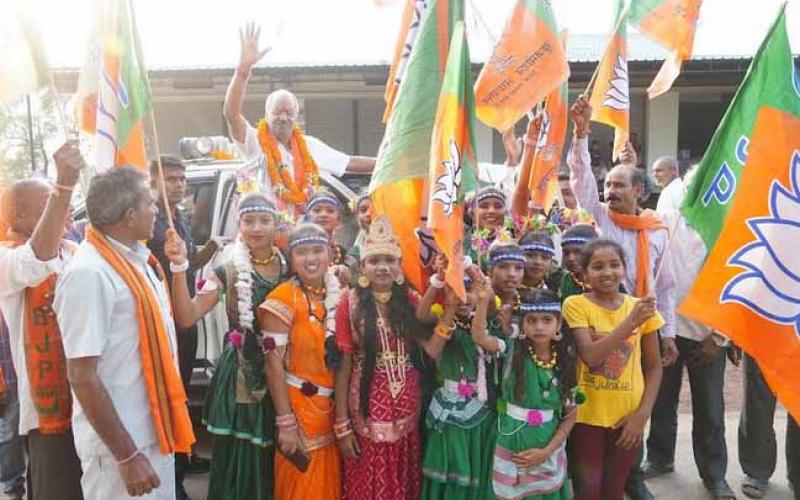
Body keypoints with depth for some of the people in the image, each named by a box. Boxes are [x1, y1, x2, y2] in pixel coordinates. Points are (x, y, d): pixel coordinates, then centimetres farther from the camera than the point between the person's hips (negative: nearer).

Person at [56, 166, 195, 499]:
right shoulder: (89, 273, -22)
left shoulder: (136, 259, 4)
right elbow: (82, 376, -22)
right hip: (120, 444, -8)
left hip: (154, 431, 9)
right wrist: (127, 456, -20)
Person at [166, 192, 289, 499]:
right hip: (239, 379, -2)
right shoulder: (227, 272, -4)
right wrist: (180, 267, -23)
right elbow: (187, 316, -13)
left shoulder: (291, 268, 3)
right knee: (238, 463, 5)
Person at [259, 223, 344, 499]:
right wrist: (286, 424, -18)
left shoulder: (337, 296, 3)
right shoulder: (283, 299, -13)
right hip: (299, 406, -5)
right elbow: (274, 364, -15)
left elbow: (345, 357, 9)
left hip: (333, 407, 5)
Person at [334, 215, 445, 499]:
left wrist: (450, 307, -17)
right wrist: (342, 425, -7)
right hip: (367, 411, -2)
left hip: (406, 410, 3)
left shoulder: (411, 300, 3)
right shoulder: (351, 303, -6)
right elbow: (343, 365, -6)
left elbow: (432, 350, -10)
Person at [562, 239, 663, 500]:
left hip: (628, 417, 3)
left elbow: (654, 366, 4)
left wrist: (643, 412, -5)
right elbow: (590, 356, -22)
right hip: (586, 415, -2)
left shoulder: (641, 307, -1)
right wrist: (631, 321, -27)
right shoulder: (575, 304, -9)